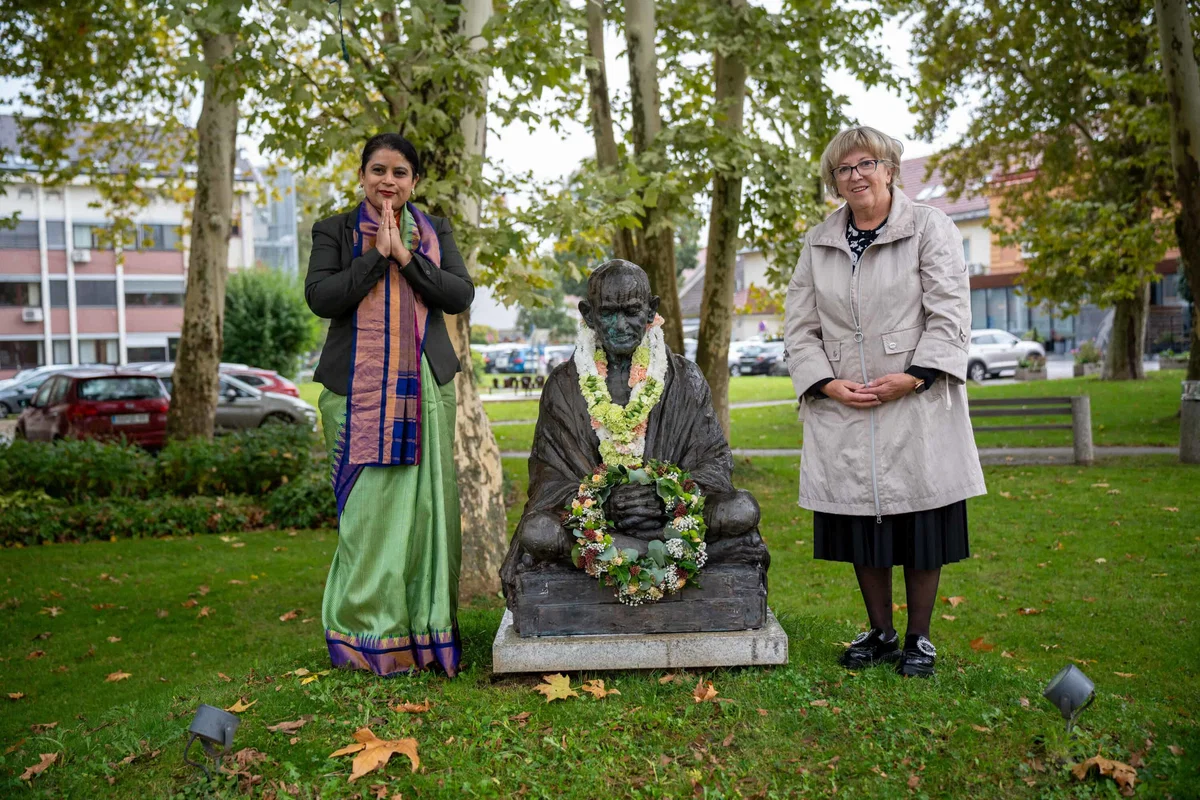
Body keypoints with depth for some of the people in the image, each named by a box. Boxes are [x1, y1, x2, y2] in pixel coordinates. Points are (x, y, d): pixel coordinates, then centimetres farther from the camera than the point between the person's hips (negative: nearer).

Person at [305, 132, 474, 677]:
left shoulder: (436, 233, 14)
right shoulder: (334, 231, 8)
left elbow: (460, 295, 0)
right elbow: (320, 297, -6)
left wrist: (406, 255, -8)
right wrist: (378, 254, -9)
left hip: (425, 388, 2)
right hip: (359, 390, -2)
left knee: (427, 504, 2)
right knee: (367, 508, -2)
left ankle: (428, 626, 12)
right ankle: (367, 631, 9)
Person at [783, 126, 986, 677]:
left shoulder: (930, 228, 2)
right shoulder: (818, 244, 12)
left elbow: (950, 316, -5)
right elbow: (799, 327, 8)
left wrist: (913, 376, -16)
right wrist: (826, 382, -6)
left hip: (917, 407, -3)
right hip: (843, 410, 3)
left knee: (921, 525, 4)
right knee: (861, 529, 9)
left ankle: (918, 637, 20)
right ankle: (880, 633, 26)